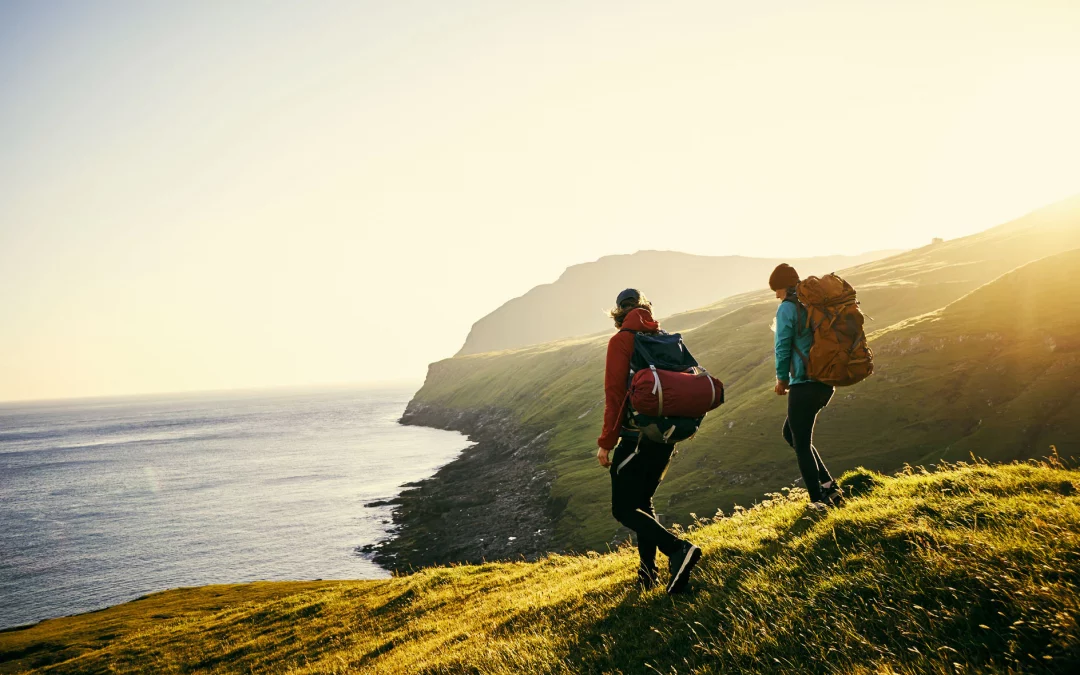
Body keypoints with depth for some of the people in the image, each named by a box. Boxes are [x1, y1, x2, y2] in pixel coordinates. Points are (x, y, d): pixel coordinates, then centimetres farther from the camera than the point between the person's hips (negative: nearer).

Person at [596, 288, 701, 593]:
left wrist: (606, 442, -10)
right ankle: (648, 571, 18)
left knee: (623, 509, 0)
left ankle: (678, 550, -16)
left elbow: (614, 393, -14)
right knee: (642, 500, 20)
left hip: (637, 435, -7)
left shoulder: (621, 341, -7)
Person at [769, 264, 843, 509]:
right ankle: (828, 485, 17)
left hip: (804, 384, -8)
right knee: (791, 433, 21)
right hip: (826, 382, 8)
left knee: (801, 444, 3)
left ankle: (818, 500, 5)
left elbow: (783, 346, -11)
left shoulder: (787, 307, -9)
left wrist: (782, 378, 4)